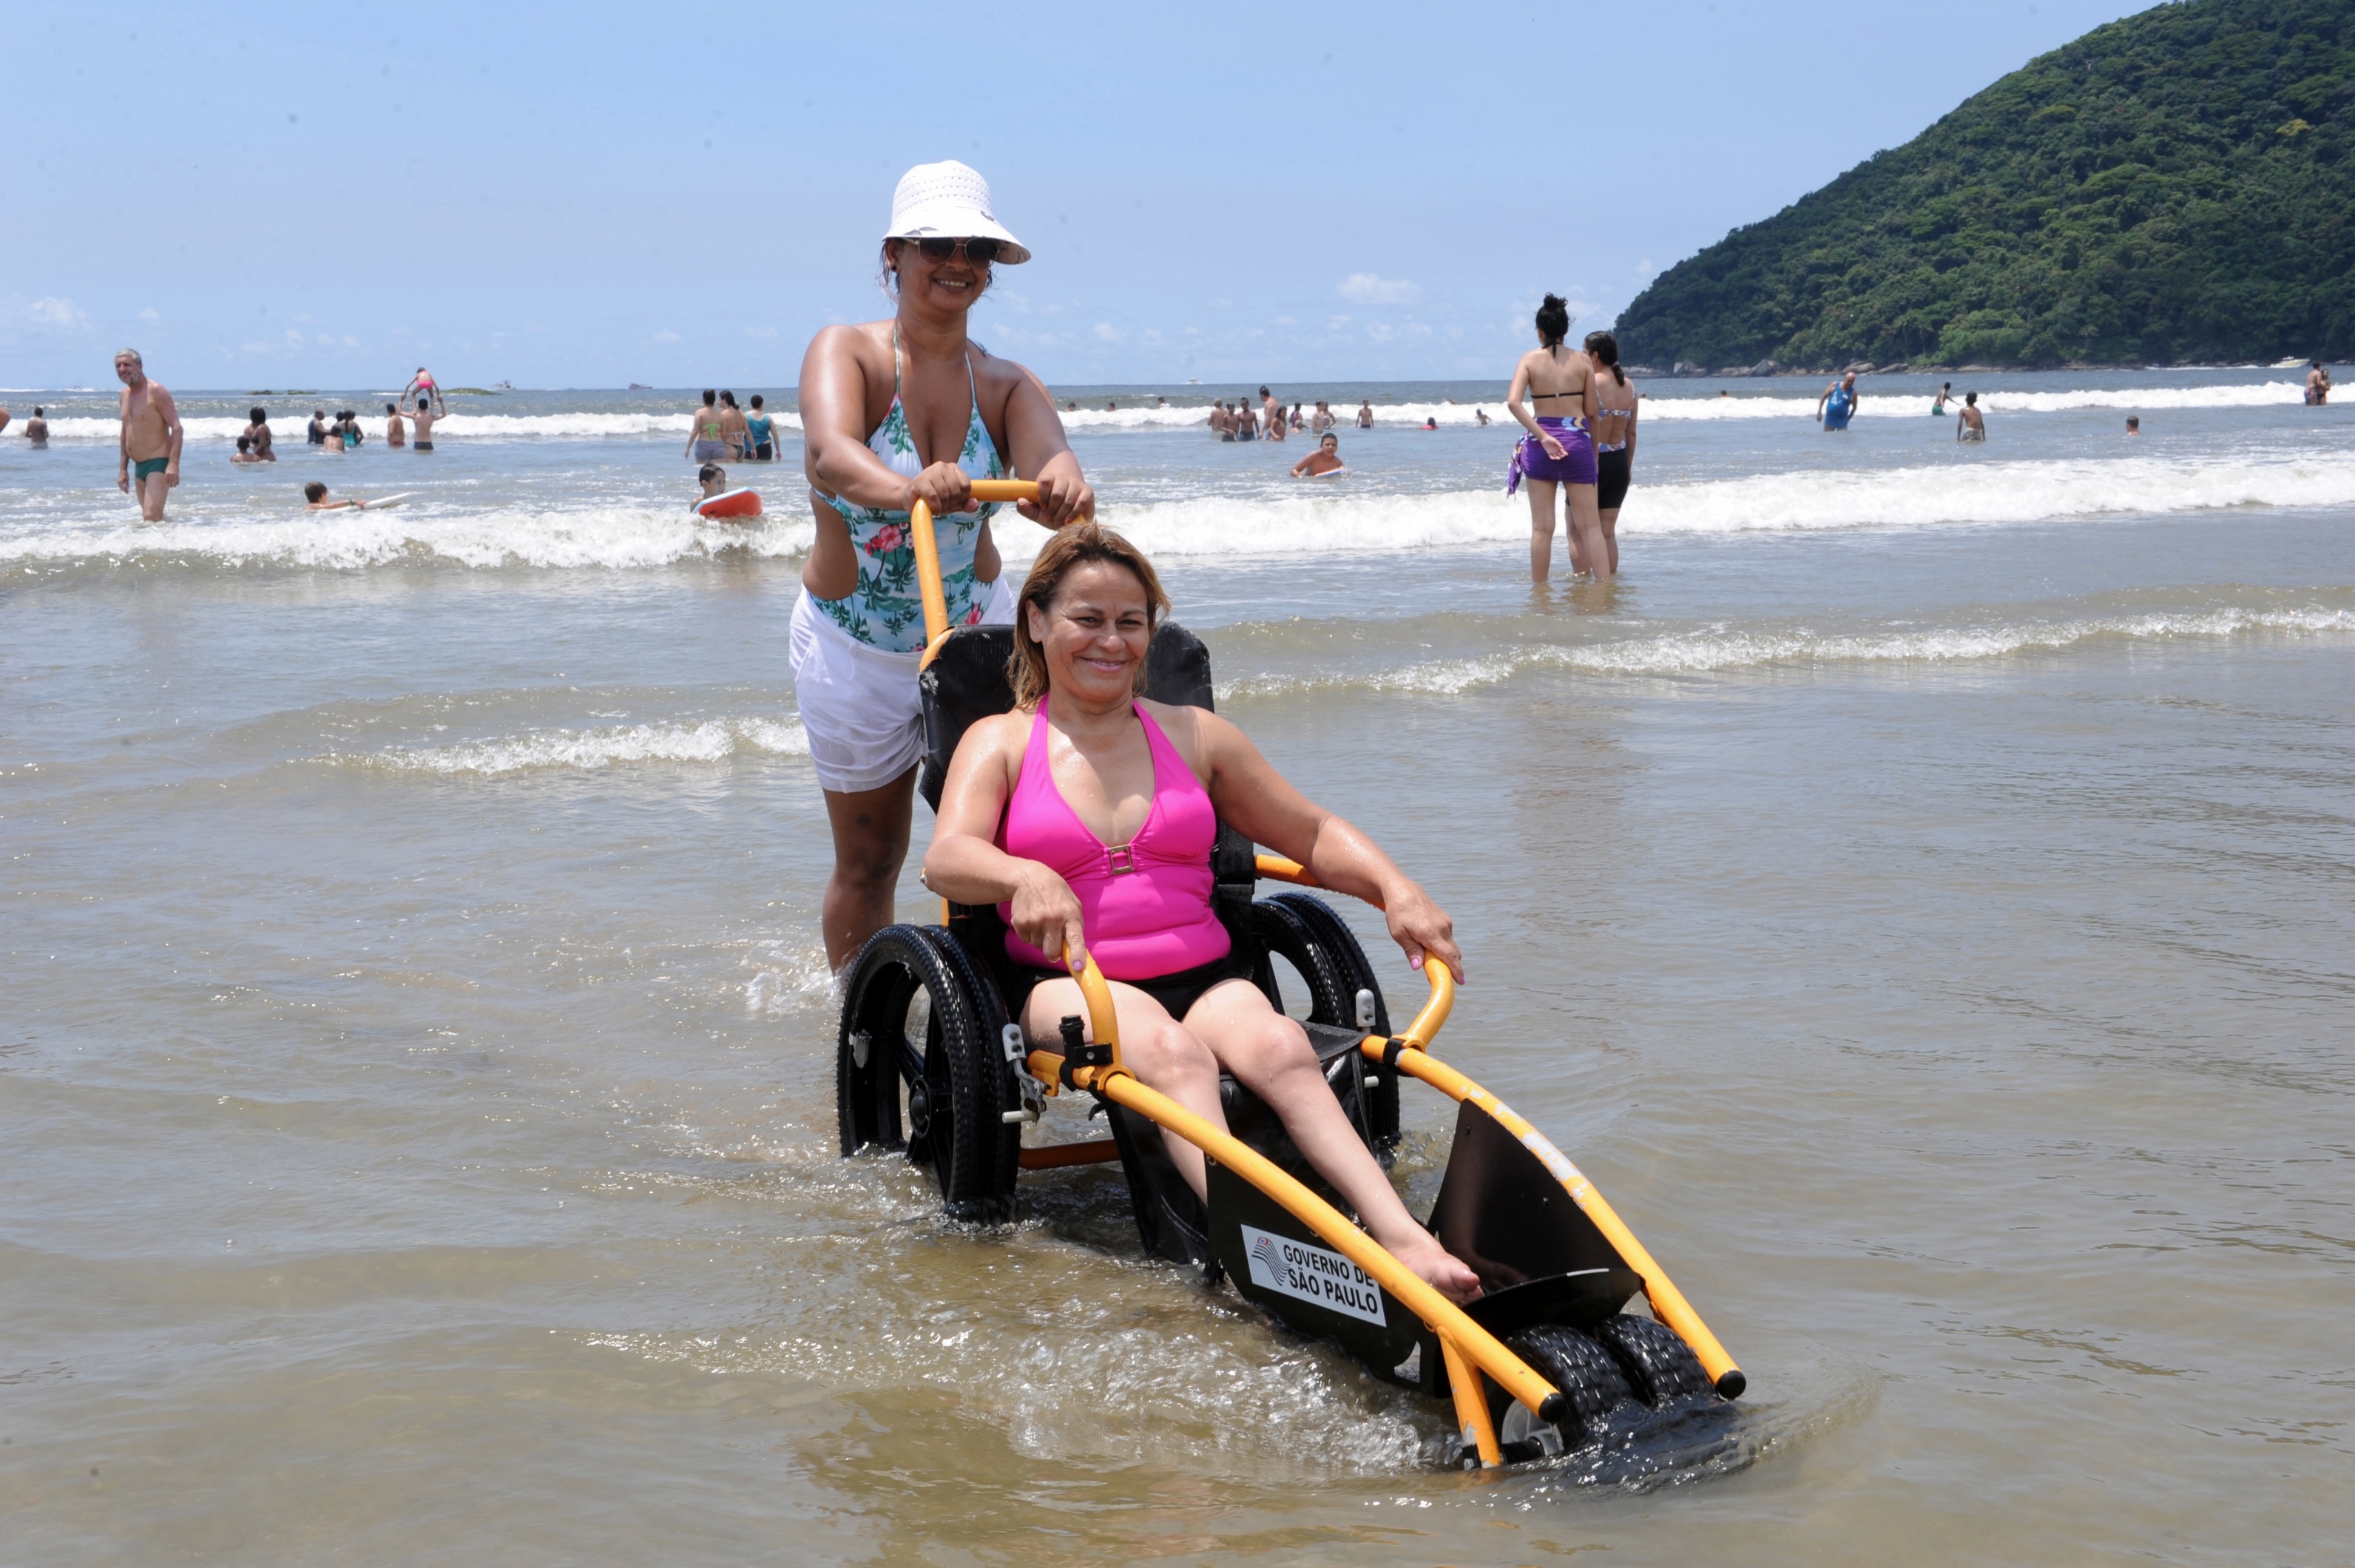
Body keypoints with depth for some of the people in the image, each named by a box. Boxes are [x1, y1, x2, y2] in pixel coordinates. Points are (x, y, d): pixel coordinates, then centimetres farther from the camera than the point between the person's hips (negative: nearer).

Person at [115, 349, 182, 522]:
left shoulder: (155, 391, -11)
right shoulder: (125, 394, 14)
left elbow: (177, 428, -16)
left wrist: (173, 464, -26)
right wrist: (123, 469, 21)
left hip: (159, 464, -9)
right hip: (139, 467, 9)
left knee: (151, 517, -21)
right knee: (151, 518, 11)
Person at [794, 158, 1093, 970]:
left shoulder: (1007, 385, -3)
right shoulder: (846, 352, -12)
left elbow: (1049, 470, -24)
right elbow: (831, 454, -34)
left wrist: (1062, 489, -50)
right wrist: (906, 490, -57)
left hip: (976, 631, 2)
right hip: (854, 649, -2)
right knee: (868, 860, 9)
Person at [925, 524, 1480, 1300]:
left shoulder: (1193, 736, 18)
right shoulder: (1000, 743, 9)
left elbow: (1313, 833, 19)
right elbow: (946, 858, -10)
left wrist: (1397, 892, -1)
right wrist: (1027, 878, -33)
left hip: (1203, 975, 2)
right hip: (1065, 986, -2)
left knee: (1278, 1046, -32)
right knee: (1171, 1053, -36)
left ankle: (1406, 1242, -51)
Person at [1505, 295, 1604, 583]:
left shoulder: (1530, 359, 0)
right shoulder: (1583, 360, 1)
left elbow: (1513, 402, -14)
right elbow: (1591, 412, 2)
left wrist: (1542, 437, -15)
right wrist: (1594, 451, 13)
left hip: (1540, 442, 0)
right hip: (1577, 439, 0)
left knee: (1542, 527, 7)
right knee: (1589, 525, 5)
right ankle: (1604, 582, 0)